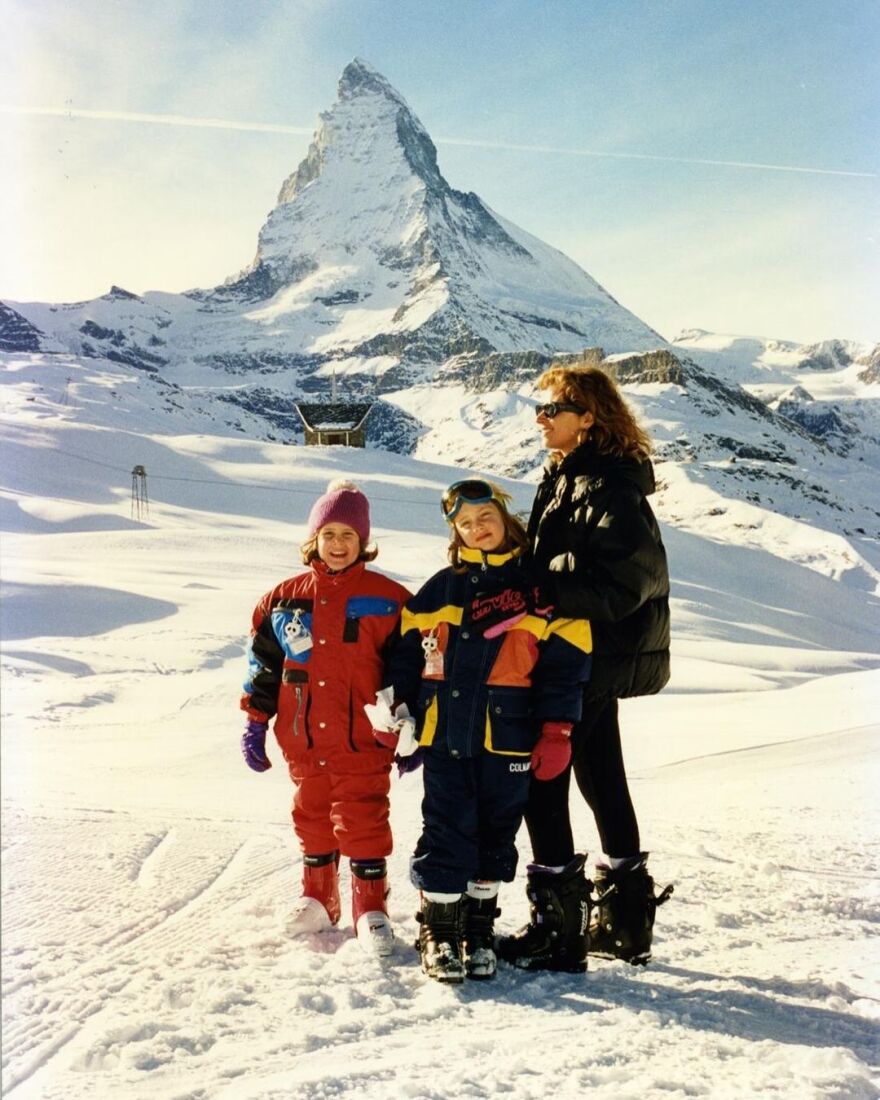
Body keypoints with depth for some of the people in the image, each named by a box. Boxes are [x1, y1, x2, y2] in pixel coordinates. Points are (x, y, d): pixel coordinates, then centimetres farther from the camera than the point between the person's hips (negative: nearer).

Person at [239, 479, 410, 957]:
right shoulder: (284, 599, 5)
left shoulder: (387, 599, -3)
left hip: (363, 739, -3)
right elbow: (263, 664, 12)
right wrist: (254, 724, 9)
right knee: (313, 819, 16)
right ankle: (318, 898, 32)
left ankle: (370, 907, 13)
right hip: (303, 740, 4)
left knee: (363, 820, -1)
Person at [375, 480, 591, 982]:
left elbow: (565, 663, -1)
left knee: (496, 833, 11)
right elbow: (407, 651, 11)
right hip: (445, 734, 1)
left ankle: (479, 929, 26)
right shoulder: (441, 588, 7)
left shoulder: (541, 587, 1)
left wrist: (556, 733, -6)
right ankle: (438, 930, 15)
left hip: (508, 737, 0)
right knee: (446, 831, 3)